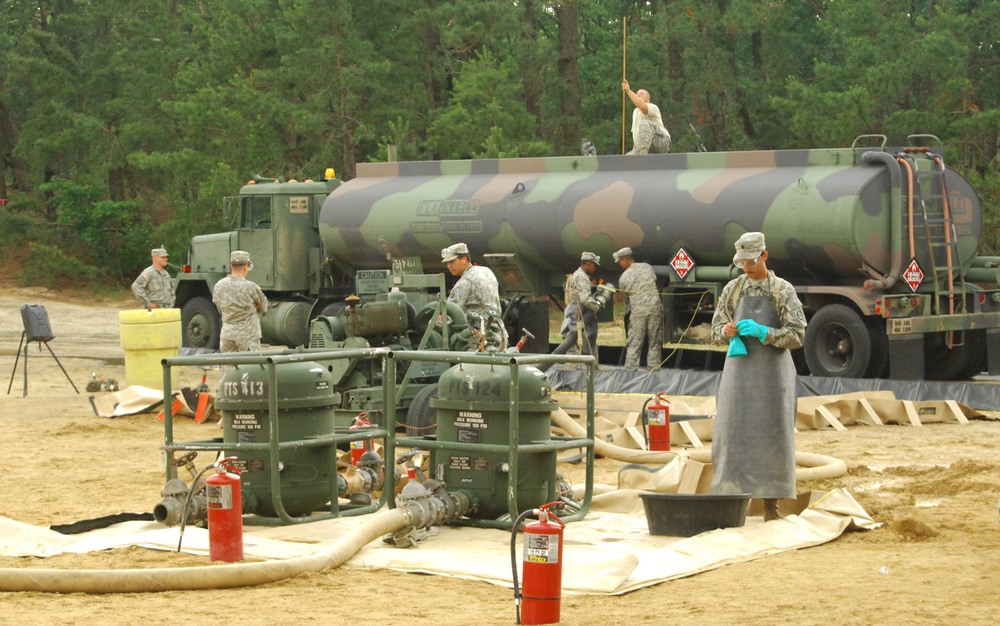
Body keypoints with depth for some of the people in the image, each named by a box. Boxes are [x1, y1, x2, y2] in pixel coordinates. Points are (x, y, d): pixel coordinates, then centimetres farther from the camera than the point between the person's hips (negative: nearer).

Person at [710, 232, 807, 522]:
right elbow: (716, 330, 13)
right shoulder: (732, 289, 9)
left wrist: (762, 332, -18)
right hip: (738, 370, 2)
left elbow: (797, 335, -5)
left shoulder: (783, 291, -1)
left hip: (772, 372, -2)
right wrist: (727, 330, -10)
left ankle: (770, 503, 6)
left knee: (771, 436, 0)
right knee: (732, 433, -2)